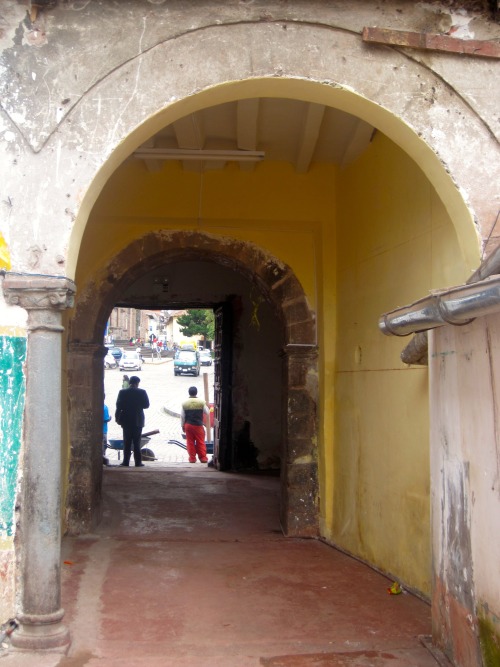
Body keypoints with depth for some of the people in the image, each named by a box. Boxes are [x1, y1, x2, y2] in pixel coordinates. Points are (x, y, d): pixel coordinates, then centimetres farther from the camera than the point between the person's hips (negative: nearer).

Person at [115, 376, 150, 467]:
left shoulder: (122, 392, -4)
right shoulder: (142, 392, -7)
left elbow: (119, 406, -4)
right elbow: (146, 405, -3)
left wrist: (117, 418, 4)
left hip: (126, 420, 1)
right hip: (138, 421, -1)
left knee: (127, 442, 7)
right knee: (137, 442, 4)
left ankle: (126, 461, 5)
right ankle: (138, 462, 2)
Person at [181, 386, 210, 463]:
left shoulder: (185, 403, -2)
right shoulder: (201, 402, -6)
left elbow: (182, 416, 0)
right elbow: (207, 412, 1)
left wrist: (183, 426, 10)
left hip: (188, 425, 1)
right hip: (198, 425, -1)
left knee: (190, 442, 8)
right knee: (200, 442, 6)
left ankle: (192, 458, 8)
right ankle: (203, 458, 6)